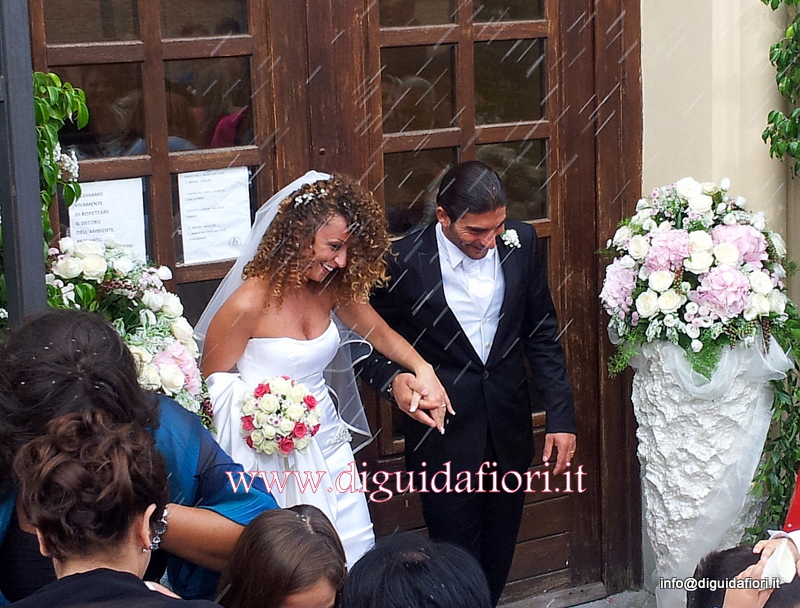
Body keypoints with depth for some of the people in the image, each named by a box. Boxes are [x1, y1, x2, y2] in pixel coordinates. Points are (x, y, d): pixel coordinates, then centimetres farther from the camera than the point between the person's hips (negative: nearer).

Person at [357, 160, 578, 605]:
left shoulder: (520, 243, -4)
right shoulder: (404, 262, -15)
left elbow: (542, 334, 5)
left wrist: (561, 417, 2)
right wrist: (393, 380, -25)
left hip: (509, 431, 3)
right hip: (444, 435, -3)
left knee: (498, 563, 16)